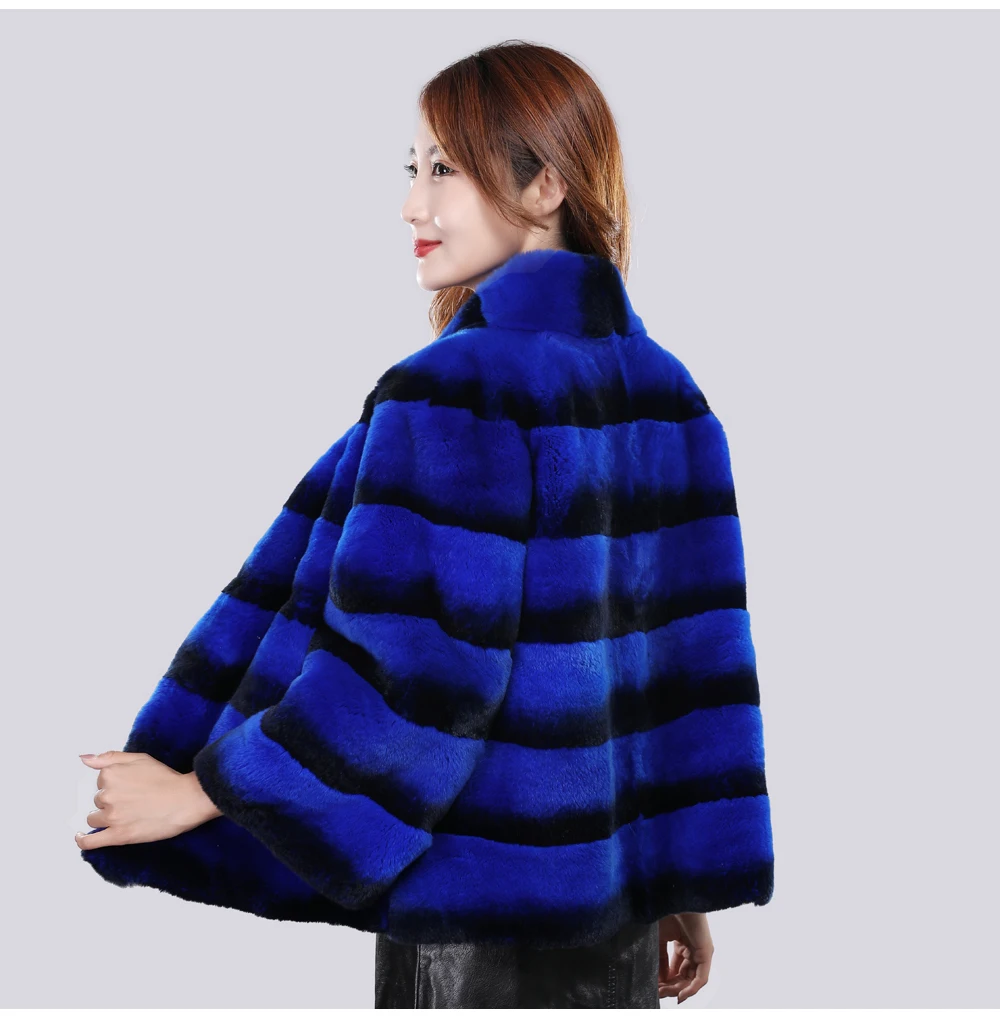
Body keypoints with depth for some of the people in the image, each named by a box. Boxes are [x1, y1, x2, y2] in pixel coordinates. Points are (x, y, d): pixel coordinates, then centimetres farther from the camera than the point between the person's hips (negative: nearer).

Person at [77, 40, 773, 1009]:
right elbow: (696, 648, 6)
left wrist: (198, 790, -12)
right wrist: (686, 890, 12)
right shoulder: (667, 394, 5)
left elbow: (405, 667, -21)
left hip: (477, 906, -7)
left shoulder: (452, 393, -18)